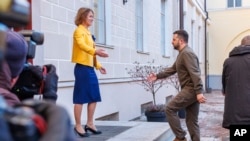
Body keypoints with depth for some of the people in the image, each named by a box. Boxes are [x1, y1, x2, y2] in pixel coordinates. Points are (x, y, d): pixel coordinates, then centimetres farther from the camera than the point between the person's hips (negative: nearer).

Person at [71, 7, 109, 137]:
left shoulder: (88, 32, 20)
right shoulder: (79, 31, -7)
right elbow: (82, 45, -27)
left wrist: (98, 65, 18)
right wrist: (96, 51, -42)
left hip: (90, 68, 9)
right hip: (82, 68, -9)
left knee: (94, 97, 9)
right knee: (80, 98, -5)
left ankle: (89, 123, 20)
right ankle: (78, 125, 4)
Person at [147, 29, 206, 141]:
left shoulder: (187, 53, -14)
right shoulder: (182, 54, 20)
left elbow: (195, 73, -23)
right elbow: (172, 69, 26)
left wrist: (199, 92, -30)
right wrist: (157, 76, 20)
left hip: (191, 90, -10)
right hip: (190, 90, 10)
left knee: (170, 109, -7)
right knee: (191, 121, 10)